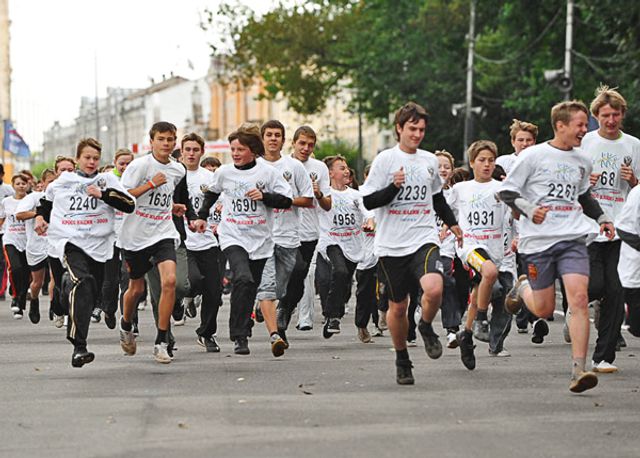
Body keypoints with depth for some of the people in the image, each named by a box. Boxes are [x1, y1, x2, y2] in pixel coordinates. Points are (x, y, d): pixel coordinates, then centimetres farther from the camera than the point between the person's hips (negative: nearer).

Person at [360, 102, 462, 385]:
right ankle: (402, 360, 26)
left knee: (434, 289, -25)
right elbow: (368, 201, -5)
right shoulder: (385, 159, -2)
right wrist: (394, 186, -18)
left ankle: (426, 327, 6)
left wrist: (452, 223, 29)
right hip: (392, 245, -2)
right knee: (397, 306, 6)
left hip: (424, 239, 2)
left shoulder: (429, 160, 12)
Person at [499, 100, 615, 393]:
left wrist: (601, 218, 15)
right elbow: (506, 191, -1)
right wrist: (528, 209, -18)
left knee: (578, 298, -16)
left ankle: (578, 370, -16)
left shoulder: (582, 162, 13)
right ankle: (522, 288, 41)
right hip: (538, 240, -3)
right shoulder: (533, 156, -3)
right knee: (544, 309, 5)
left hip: (572, 239, 3)